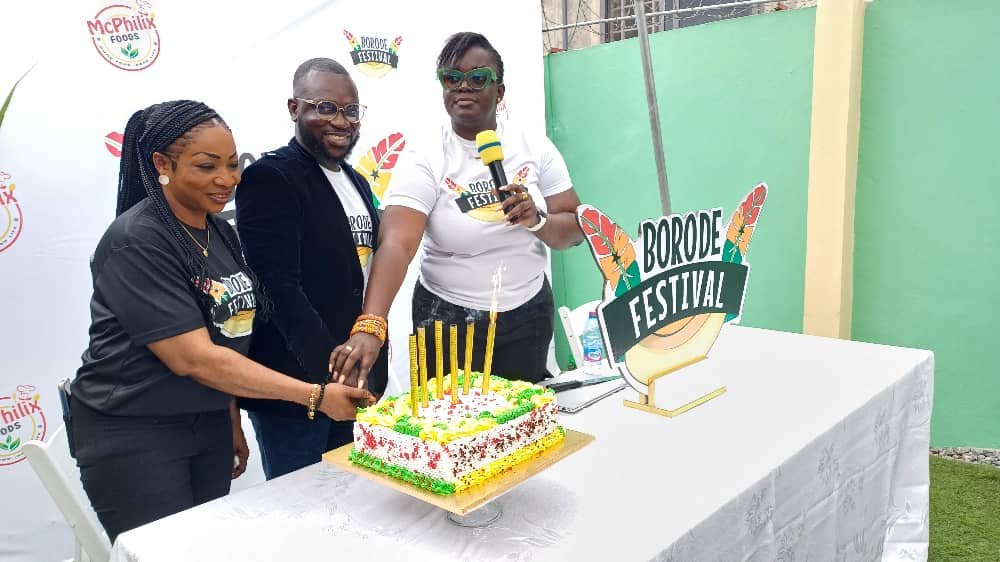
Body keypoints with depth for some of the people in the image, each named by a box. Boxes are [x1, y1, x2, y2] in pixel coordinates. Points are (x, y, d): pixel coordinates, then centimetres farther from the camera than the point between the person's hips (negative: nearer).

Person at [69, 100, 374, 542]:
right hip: (132, 434, -7)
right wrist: (315, 396, -25)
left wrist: (232, 422, 14)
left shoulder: (220, 231, 3)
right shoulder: (137, 241, -19)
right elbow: (194, 359, -24)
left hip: (209, 423, 7)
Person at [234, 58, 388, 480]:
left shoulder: (356, 182, 13)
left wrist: (372, 366, 15)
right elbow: (281, 288, -20)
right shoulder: (270, 178, -12)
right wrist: (331, 372, -26)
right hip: (296, 386, -7)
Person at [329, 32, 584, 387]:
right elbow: (395, 245, -26)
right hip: (448, 319, -2)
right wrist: (369, 326, -39)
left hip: (527, 315, 3)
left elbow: (575, 229, -2)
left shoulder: (536, 148, -4)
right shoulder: (424, 161, -13)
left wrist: (537, 222, -24)